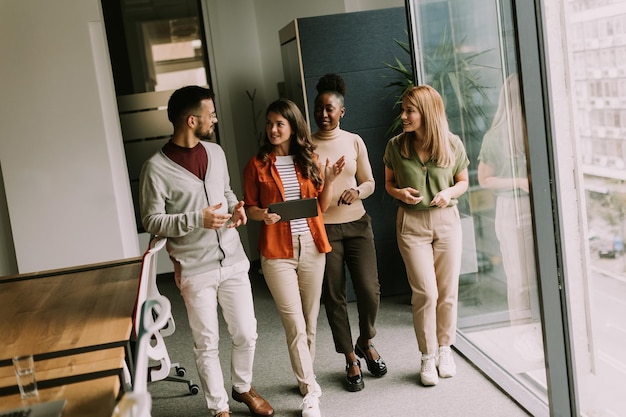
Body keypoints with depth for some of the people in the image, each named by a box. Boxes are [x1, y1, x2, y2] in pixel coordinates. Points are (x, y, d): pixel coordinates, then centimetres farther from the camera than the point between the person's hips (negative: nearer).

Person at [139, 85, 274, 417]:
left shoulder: (215, 152, 6)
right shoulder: (156, 168, -13)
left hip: (233, 260, 5)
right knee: (207, 344, 8)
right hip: (195, 269, -5)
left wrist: (236, 206, -2)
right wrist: (198, 219, -21)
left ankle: (243, 387, 38)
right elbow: (152, 222, -10)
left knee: (246, 334, 12)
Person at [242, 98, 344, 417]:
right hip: (277, 251, -3)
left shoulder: (309, 160, 7)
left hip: (312, 247, 3)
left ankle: (304, 377, 30)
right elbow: (249, 207, 3)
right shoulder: (257, 164, 0)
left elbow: (321, 206, 9)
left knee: (310, 321, 11)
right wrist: (263, 214, -18)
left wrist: (329, 180, -6)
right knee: (295, 325, -7)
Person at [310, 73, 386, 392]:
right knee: (334, 297, 5)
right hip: (323, 230, -1)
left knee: (370, 290, -3)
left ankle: (366, 343, 28)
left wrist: (357, 191, -12)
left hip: (357, 225, 2)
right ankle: (351, 360, 22)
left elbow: (369, 182, 10)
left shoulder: (354, 141, 5)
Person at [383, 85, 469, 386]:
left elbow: (463, 181, 9)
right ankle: (427, 357, 12)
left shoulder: (452, 144, -4)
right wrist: (399, 193, -13)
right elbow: (388, 183, 8)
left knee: (448, 291, 7)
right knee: (425, 293, -5)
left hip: (447, 220, 1)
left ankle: (445, 350, 26)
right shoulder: (396, 146, -4)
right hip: (412, 223, -1)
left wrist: (450, 193, -12)